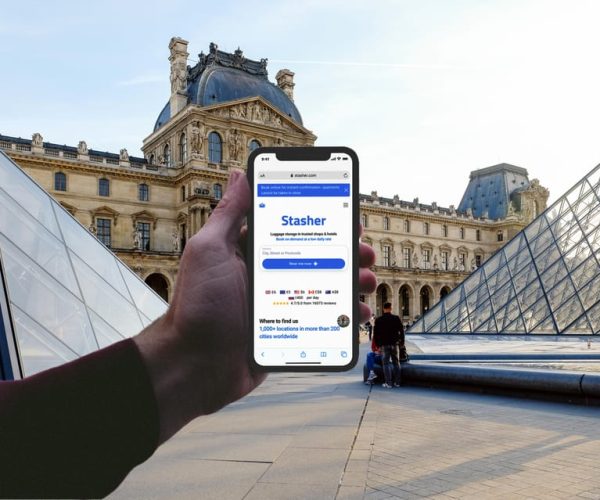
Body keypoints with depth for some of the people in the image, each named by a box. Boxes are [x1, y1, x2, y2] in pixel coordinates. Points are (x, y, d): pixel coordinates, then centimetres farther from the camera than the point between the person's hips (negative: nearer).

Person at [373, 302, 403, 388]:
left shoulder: (378, 320, -2)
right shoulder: (396, 318, -1)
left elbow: (376, 333, 0)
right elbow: (401, 331, 2)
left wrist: (377, 344, 7)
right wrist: (402, 341, 12)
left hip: (384, 345, -1)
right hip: (394, 344, 1)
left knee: (386, 363, 2)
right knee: (396, 363, 12)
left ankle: (388, 383, -3)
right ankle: (397, 382, 13)